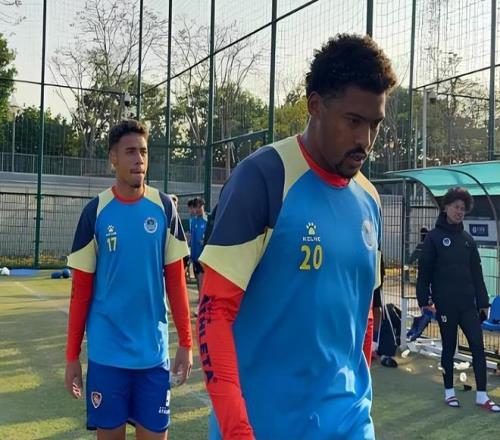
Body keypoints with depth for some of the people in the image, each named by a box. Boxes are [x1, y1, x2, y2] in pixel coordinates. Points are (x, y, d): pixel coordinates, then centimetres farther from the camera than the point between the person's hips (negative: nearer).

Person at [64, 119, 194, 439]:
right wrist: (72, 355, 0)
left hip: (153, 350, 1)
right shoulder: (95, 212, -3)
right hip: (106, 351, -1)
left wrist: (186, 342, 0)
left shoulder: (164, 207, 0)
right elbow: (81, 290, 0)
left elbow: (176, 280, 3)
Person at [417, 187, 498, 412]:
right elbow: (424, 271, -6)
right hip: (445, 303, -4)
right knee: (449, 347, 7)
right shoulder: (434, 237, -4)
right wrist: (424, 300, -11)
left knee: (478, 345, -1)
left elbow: (476, 272, 11)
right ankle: (449, 391, 22)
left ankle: (482, 395, 8)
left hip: (467, 303, 4)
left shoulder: (467, 239, 10)